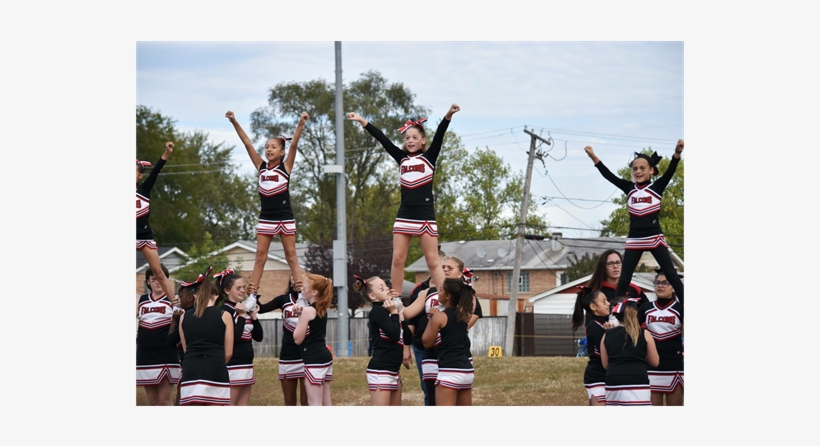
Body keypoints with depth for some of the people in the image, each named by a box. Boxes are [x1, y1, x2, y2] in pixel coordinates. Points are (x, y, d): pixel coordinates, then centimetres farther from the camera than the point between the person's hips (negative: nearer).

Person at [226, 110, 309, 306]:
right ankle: (251, 295, 1)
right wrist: (235, 122, -4)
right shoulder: (261, 166, 7)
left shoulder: (285, 167, -1)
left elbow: (294, 144, -14)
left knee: (291, 257, 0)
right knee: (260, 256, 2)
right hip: (265, 218, 3)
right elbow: (247, 143, 2)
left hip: (285, 218, -3)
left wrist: (301, 124, -27)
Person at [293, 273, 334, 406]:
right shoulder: (322, 309, 12)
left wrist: (300, 317, -2)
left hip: (314, 360, -9)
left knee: (314, 404, -7)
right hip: (325, 356, 9)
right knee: (325, 404, 11)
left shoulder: (308, 310, -14)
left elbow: (298, 339, -10)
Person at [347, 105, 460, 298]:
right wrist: (362, 121, 7)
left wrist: (448, 115, -25)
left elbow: (439, 135, -11)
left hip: (425, 215, -4)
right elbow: (382, 139, 9)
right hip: (404, 215, 4)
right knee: (397, 259, 2)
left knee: (433, 261, -4)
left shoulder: (429, 157, 3)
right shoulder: (402, 158, 11)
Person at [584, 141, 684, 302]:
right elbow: (609, 176, 2)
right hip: (634, 240, 3)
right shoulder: (629, 188, 6)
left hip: (655, 238, -3)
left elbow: (670, 171, -15)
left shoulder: (657, 187, -1)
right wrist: (593, 157, -6)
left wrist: (677, 152, -33)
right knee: (624, 278, 3)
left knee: (671, 275, -2)